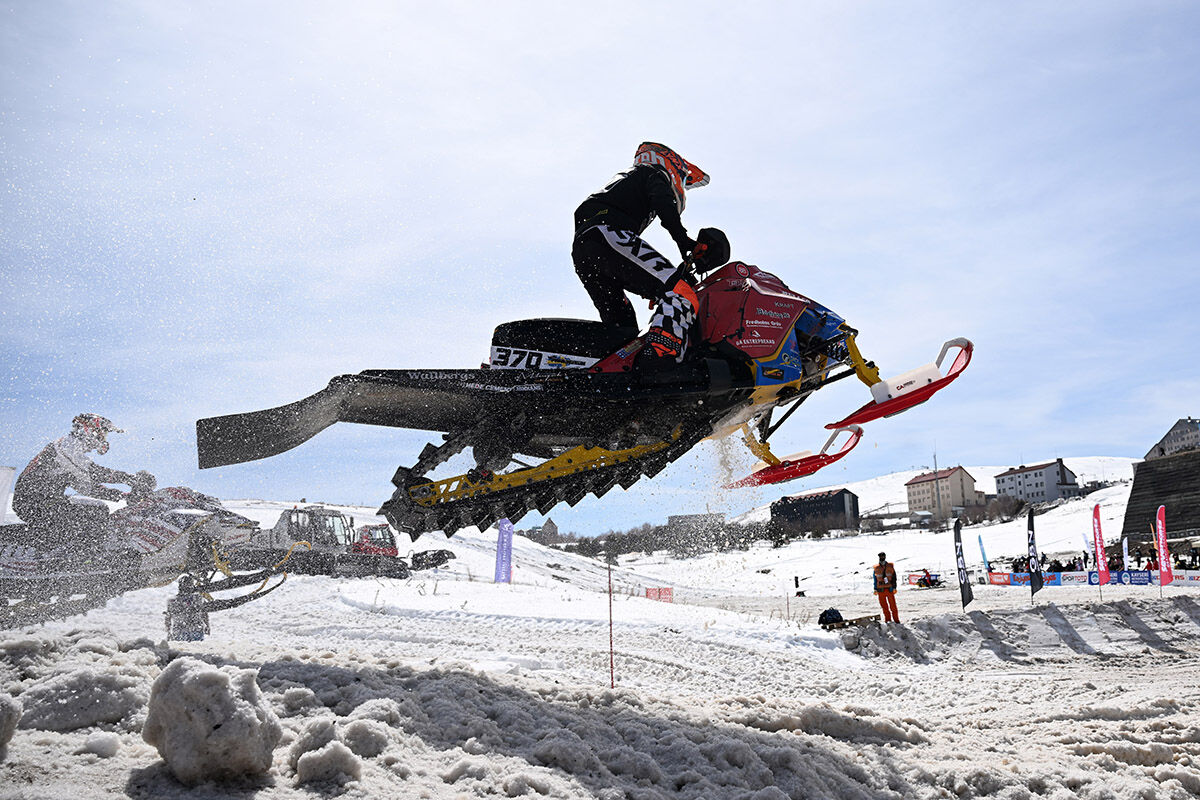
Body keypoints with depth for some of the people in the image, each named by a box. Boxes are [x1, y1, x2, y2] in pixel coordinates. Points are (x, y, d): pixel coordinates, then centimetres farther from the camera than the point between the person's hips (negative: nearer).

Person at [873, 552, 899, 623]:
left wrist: (894, 587, -3)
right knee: (883, 605, 5)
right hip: (880, 589, 2)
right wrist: (875, 589, 10)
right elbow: (875, 579, 13)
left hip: (889, 588, -2)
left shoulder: (890, 566, 2)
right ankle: (888, 619, 17)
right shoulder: (876, 568, 7)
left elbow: (894, 577, 3)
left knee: (892, 605, -2)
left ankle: (896, 619, 6)